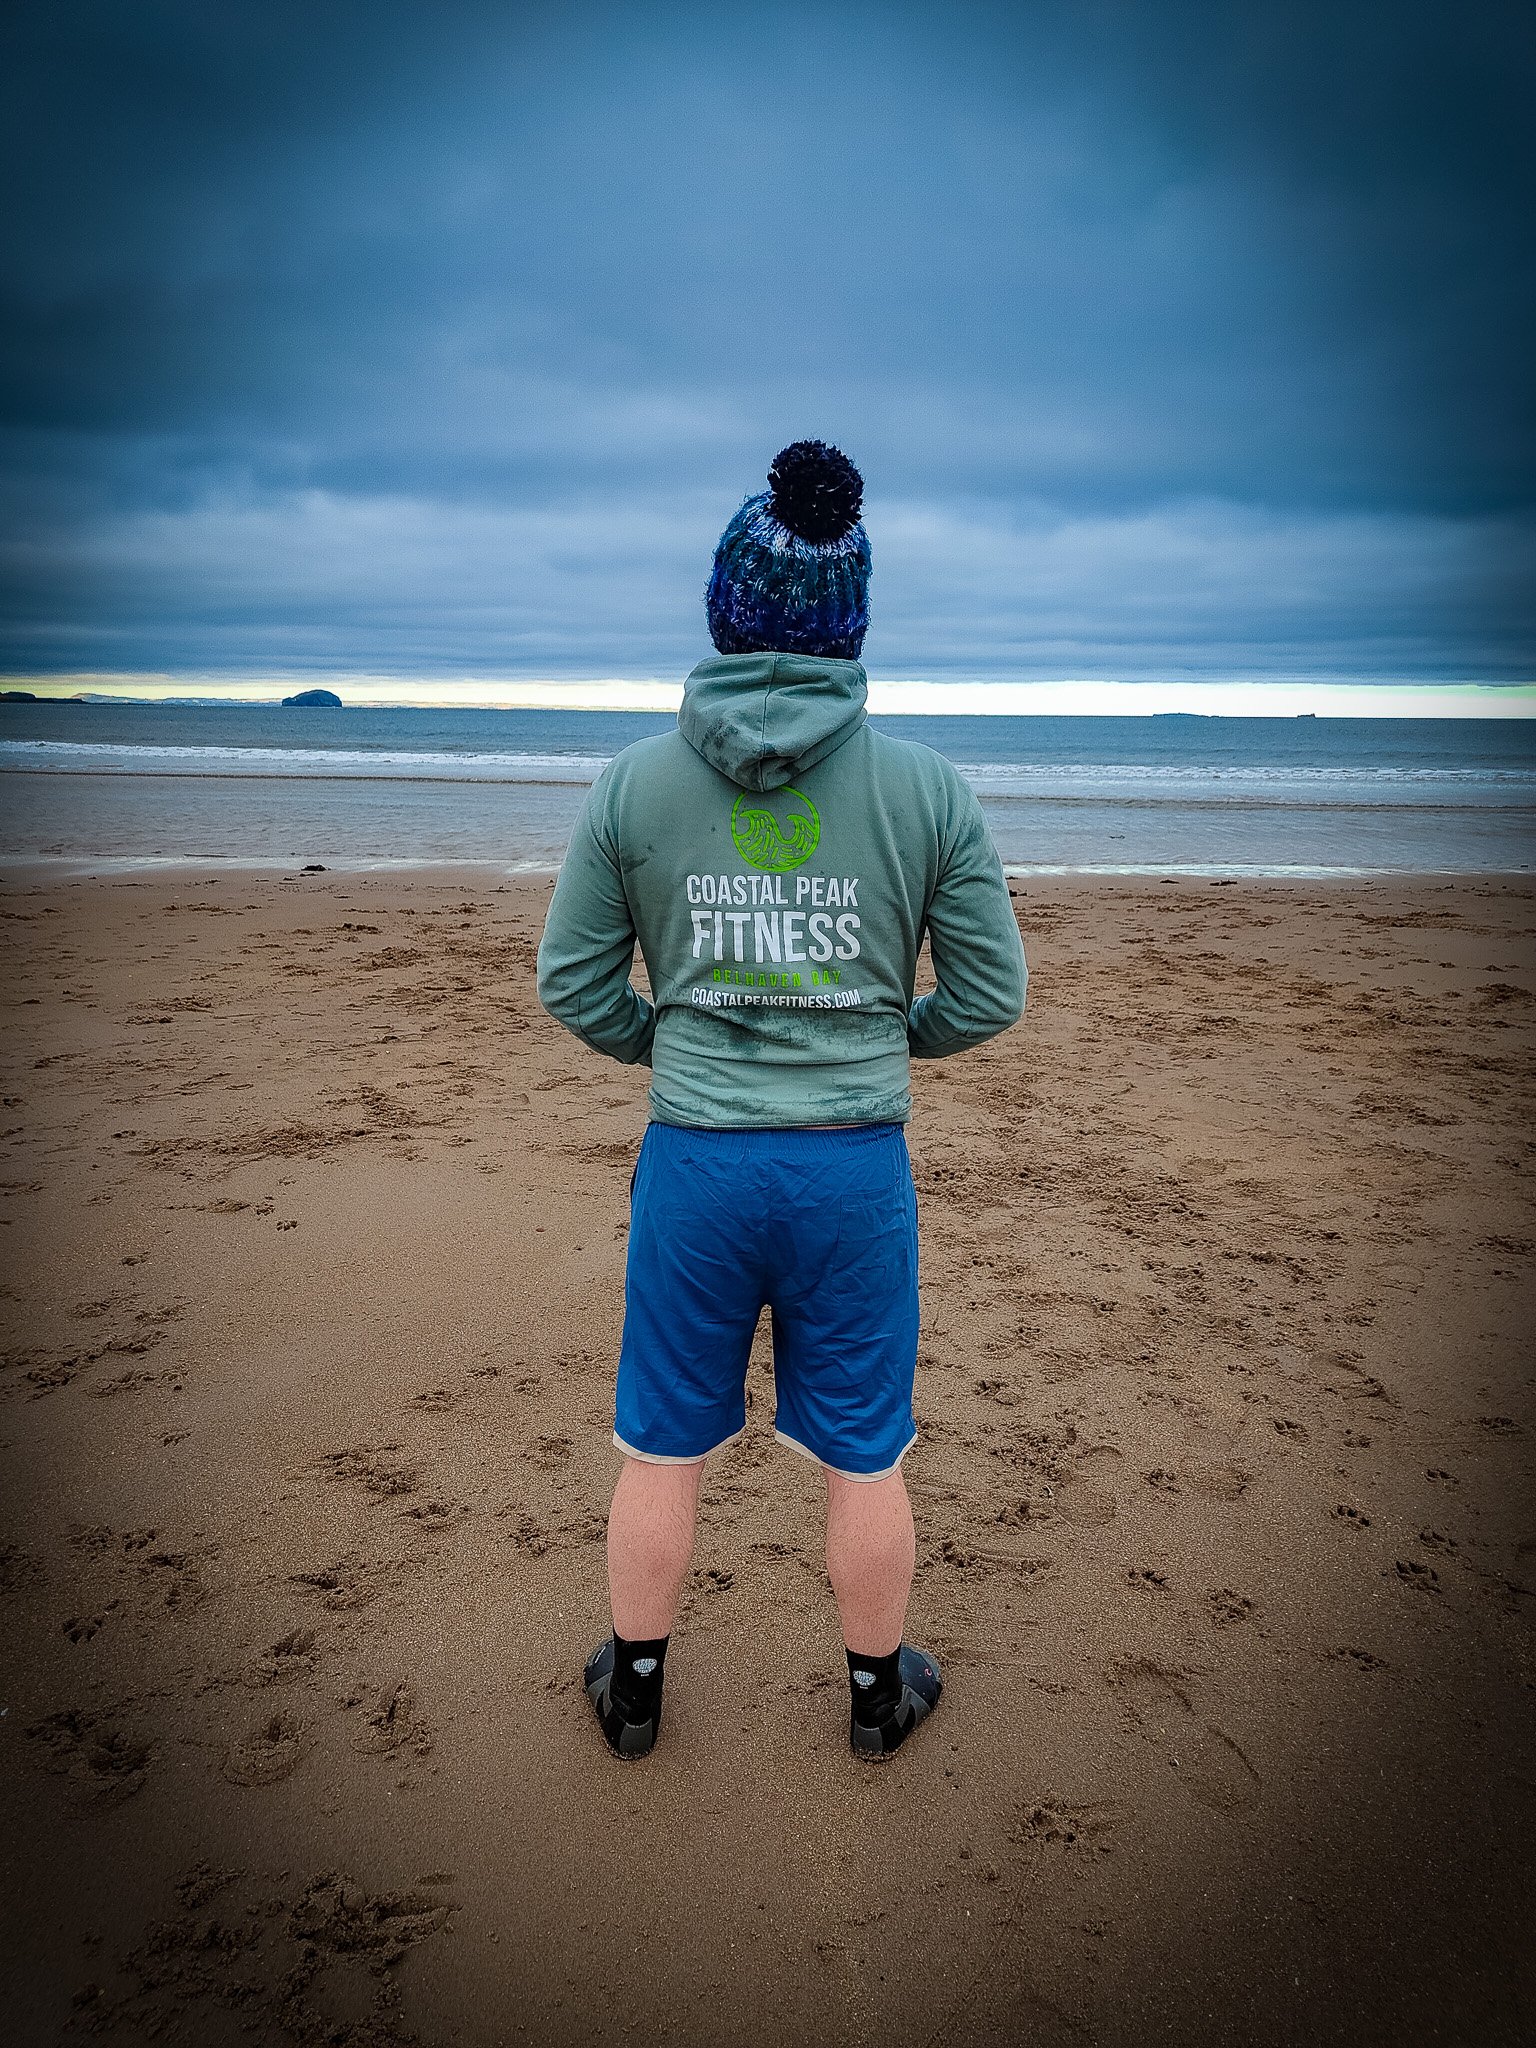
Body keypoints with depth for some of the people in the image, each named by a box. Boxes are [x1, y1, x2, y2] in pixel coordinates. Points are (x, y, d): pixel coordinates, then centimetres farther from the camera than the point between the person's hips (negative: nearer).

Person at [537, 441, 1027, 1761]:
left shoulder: (634, 784, -6)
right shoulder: (927, 787, -8)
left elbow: (573, 984, 1)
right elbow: (991, 994, -2)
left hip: (694, 1160, 1)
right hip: (858, 1167, 0)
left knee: (664, 1450, 19)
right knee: (866, 1458, 19)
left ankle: (634, 1690, 40)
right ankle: (878, 1692, 41)